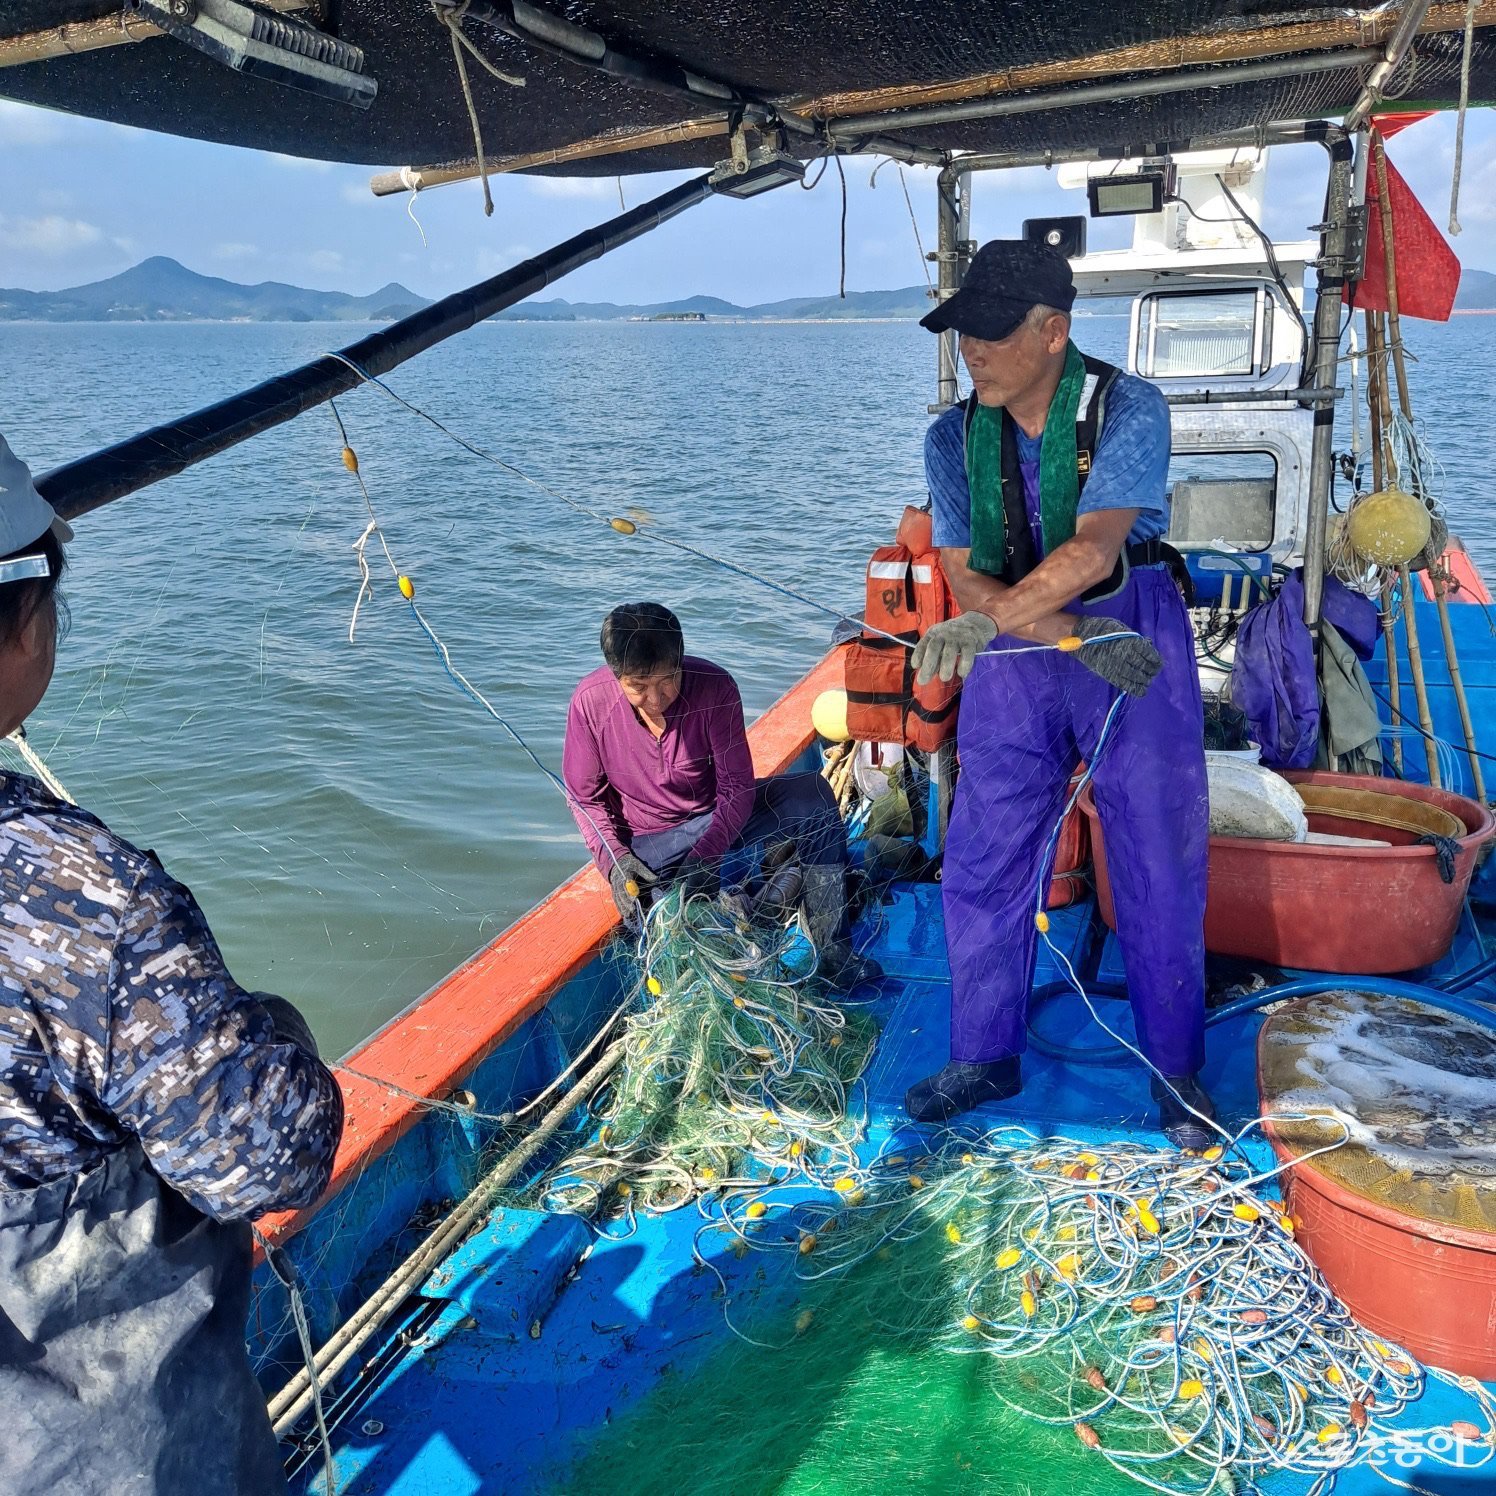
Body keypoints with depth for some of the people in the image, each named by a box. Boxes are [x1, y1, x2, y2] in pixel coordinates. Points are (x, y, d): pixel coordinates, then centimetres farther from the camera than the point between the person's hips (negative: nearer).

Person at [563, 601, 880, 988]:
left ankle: (832, 949, -25)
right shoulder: (590, 702, -18)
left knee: (812, 793, -26)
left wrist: (706, 854, -30)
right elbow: (585, 796, -6)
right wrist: (613, 858, -21)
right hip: (650, 843, -1)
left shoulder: (714, 687, -21)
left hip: (722, 815, 1)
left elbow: (737, 786, -17)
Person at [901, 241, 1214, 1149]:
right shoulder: (954, 439, -2)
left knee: (1159, 867, 3)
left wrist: (991, 620, -35)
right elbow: (966, 579, -8)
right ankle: (986, 1057, 23)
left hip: (1139, 647, -3)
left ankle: (1177, 1070, 22)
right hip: (1013, 663, 3)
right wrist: (1077, 637, -21)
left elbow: (1093, 550, -25)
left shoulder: (1128, 411, -13)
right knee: (982, 865, 5)